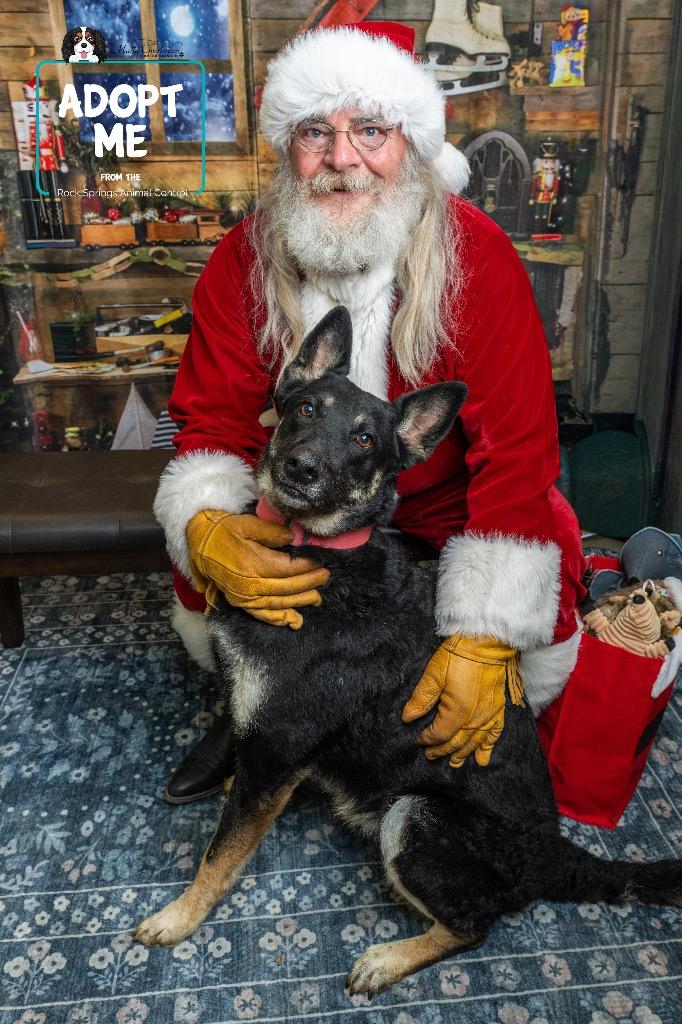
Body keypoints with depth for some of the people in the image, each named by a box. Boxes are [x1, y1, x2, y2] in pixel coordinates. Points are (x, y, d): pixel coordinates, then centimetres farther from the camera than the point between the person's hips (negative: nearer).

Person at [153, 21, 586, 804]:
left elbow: (517, 448, -27)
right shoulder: (244, 260, -14)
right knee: (200, 575, -13)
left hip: (448, 502, -1)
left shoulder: (476, 256, -23)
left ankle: (490, 748, 15)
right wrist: (207, 529, -35)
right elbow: (213, 418, -11)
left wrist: (483, 640, -33)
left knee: (543, 592, -20)